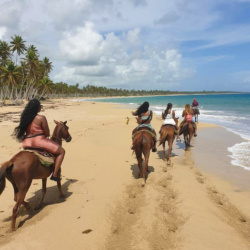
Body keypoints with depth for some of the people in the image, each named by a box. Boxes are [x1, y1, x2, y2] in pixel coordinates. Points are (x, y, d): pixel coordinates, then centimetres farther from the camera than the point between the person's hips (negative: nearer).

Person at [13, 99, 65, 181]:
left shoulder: (25, 117, 4)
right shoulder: (41, 118, -15)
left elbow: (24, 130, 14)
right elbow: (47, 134, -10)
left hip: (26, 143, 7)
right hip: (39, 141, -7)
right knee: (61, 151, 5)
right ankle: (55, 174, 0)